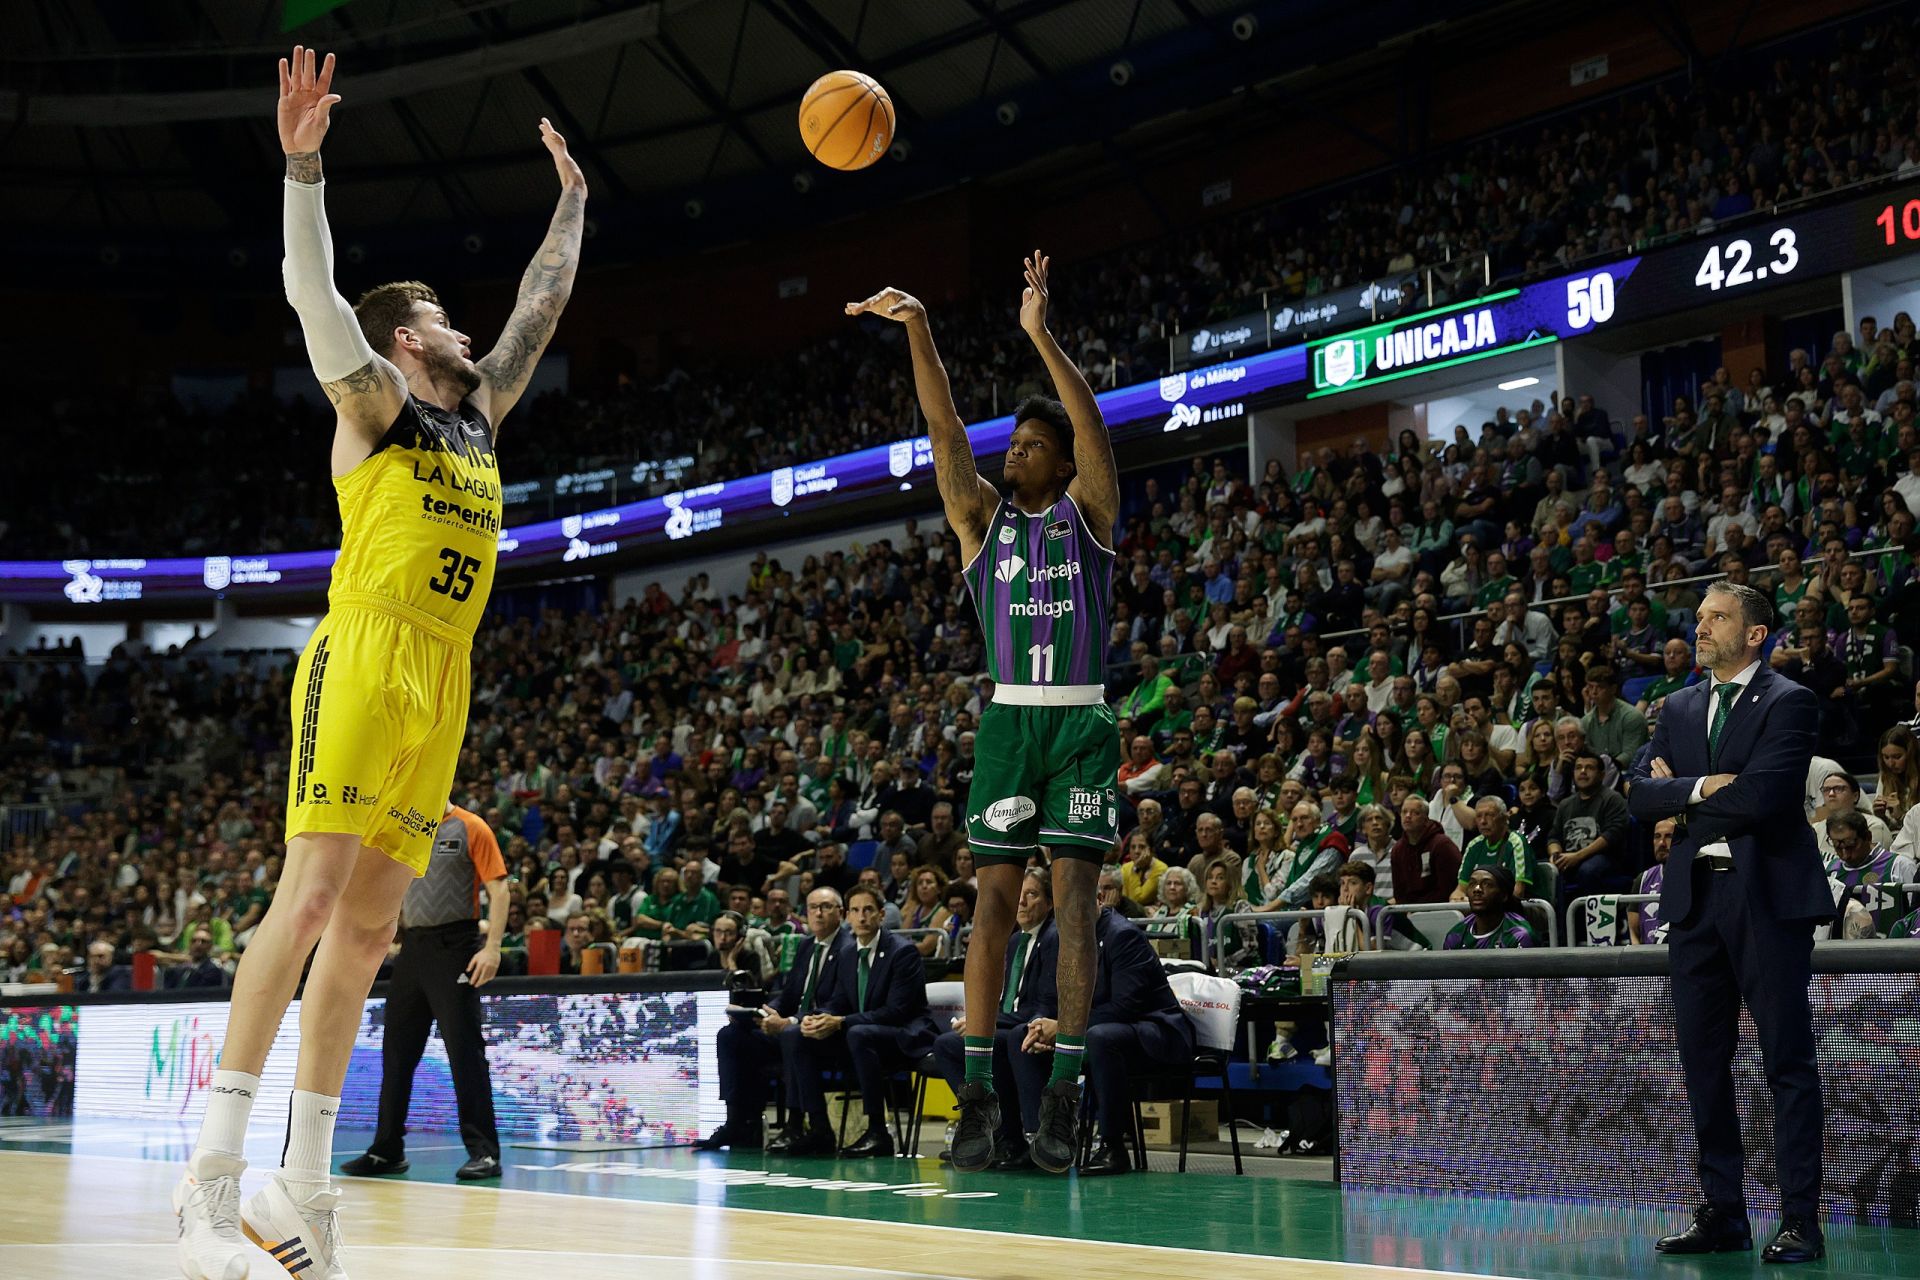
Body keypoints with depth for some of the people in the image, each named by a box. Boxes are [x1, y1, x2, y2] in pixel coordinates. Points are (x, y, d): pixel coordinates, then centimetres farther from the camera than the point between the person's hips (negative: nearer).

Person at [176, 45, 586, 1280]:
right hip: (364, 661, -7)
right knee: (310, 898, -16)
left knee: (368, 926, 4)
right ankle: (213, 1173, -16)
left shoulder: (479, 415, 25)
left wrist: (572, 199, 40)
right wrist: (304, 161, -18)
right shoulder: (376, 400, 6)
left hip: (443, 688, 7)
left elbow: (541, 311, 36)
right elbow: (313, 293, -9)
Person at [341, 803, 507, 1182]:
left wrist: (492, 947, -17)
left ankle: (484, 1153, -5)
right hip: (412, 947, 7)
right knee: (397, 1050, 9)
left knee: (464, 1050, -8)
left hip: (454, 947, -7)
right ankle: (388, 1150, 18)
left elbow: (498, 888, -9)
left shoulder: (470, 828, -4)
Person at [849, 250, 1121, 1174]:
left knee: (1074, 893, -7)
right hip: (1009, 718, 2)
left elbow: (1091, 426, -11)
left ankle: (1067, 1084, -8)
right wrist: (917, 327, -16)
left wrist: (1041, 334, -23)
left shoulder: (1089, 508, 6)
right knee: (994, 896, -2)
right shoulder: (983, 513, 10)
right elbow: (944, 427, -3)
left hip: (1082, 722, -2)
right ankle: (978, 1086, -3)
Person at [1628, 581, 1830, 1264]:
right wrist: (1703, 786, -11)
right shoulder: (1681, 707, 16)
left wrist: (1680, 793, -5)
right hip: (1695, 895, 7)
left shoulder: (1789, 702, -3)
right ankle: (1723, 1213, 16)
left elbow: (1761, 796, -18)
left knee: (1787, 1062, -3)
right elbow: (1639, 794, 5)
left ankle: (1800, 1221, 1)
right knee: (1703, 1061, 8)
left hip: (1768, 897, -6)